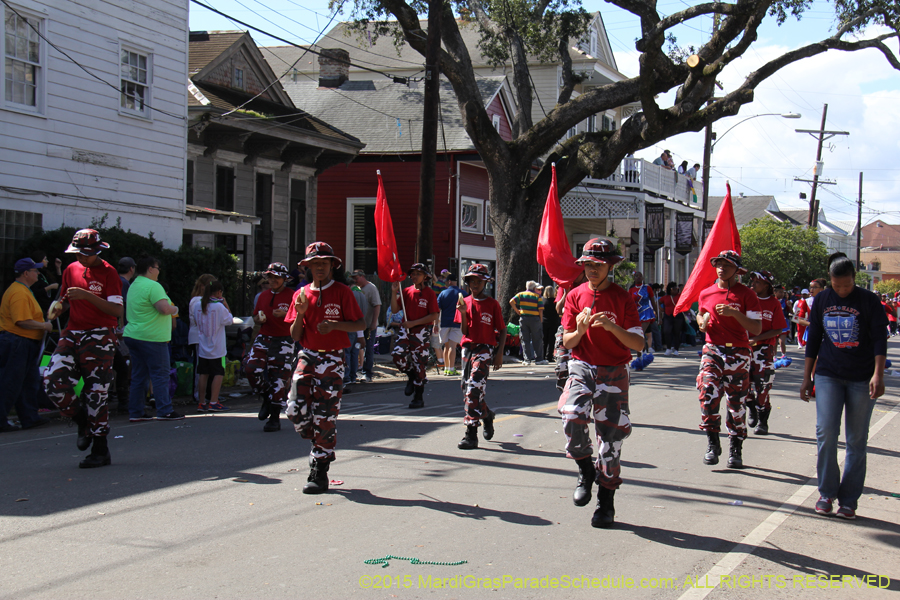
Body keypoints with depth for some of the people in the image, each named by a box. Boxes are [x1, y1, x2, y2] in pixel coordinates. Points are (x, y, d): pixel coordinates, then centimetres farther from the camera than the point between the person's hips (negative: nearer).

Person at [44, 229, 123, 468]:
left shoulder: (108, 272, -6)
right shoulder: (71, 270, 12)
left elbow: (116, 309, -15)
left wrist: (87, 295, -24)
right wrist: (57, 307, -1)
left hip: (99, 336, -6)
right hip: (73, 333, 6)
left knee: (95, 391, -6)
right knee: (53, 379, -11)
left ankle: (100, 450, 2)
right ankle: (83, 421, 14)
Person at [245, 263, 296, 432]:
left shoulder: (292, 296, -3)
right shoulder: (263, 296, 14)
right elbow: (255, 317, 23)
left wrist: (285, 314, -22)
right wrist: (259, 319, -1)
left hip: (283, 341, -4)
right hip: (263, 338, 5)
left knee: (278, 379, -3)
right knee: (251, 368, -16)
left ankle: (275, 418, 8)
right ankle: (266, 397, 12)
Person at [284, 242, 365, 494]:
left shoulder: (342, 291, 0)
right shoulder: (301, 294, 10)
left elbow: (361, 324, -2)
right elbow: (295, 336, 9)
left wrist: (334, 325, -17)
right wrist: (300, 314, -9)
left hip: (332, 359, -4)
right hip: (307, 357, 4)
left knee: (325, 415, -4)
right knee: (296, 409, -10)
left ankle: (319, 474, 5)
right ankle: (323, 445, 19)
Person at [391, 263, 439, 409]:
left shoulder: (429, 293, -4)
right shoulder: (406, 291, 10)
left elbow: (434, 315, -9)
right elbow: (395, 310, 6)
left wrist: (413, 323, -15)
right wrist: (394, 292, -8)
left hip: (422, 331, -4)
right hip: (406, 330, 4)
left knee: (419, 363, 0)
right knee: (397, 353, -18)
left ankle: (419, 398, 11)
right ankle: (411, 377, 12)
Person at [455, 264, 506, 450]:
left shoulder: (492, 304, 0)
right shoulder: (465, 302, 10)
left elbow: (502, 330, 2)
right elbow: (465, 331, 5)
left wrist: (499, 353, -7)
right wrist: (463, 313, -11)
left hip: (485, 348, -5)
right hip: (468, 348, 5)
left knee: (474, 387, -19)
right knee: (466, 387, 10)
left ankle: (471, 434, -20)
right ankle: (487, 415, 37)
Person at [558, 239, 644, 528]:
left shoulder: (623, 298, -1)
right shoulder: (576, 296, 5)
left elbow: (638, 344, -7)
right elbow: (567, 342, 4)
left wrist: (612, 327, -23)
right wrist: (580, 330, -18)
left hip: (613, 372, -1)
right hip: (582, 367, 1)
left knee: (611, 434, 1)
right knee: (572, 416, -26)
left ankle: (606, 502, 15)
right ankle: (585, 471, 2)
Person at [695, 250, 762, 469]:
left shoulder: (746, 294, -3)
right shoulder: (706, 293, 8)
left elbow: (756, 329, -9)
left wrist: (734, 313, -20)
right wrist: (702, 322, 4)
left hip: (738, 353, -2)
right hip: (713, 350, 2)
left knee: (736, 402, 4)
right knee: (708, 393, -19)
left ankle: (736, 450, 16)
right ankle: (713, 444, -8)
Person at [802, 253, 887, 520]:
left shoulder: (868, 301, -3)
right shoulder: (822, 300, 6)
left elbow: (880, 338, -7)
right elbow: (813, 339, 12)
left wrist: (878, 374, -19)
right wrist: (806, 377, 11)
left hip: (862, 379, -2)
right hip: (828, 376, 2)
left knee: (856, 441, 2)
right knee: (826, 431, -11)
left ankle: (848, 500, 9)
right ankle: (826, 493, 4)